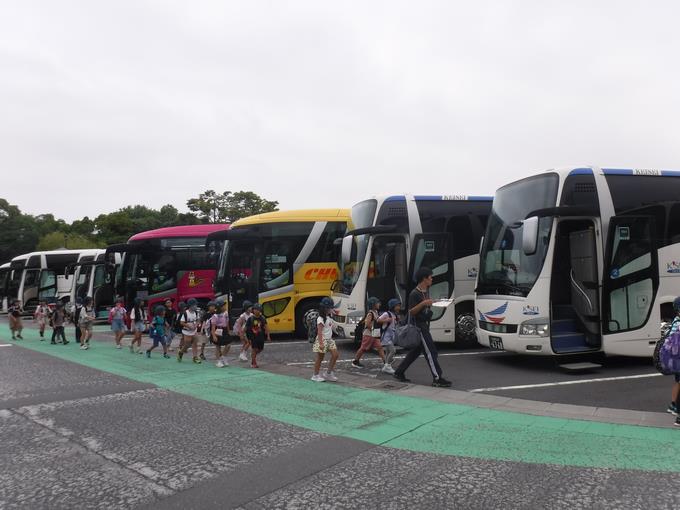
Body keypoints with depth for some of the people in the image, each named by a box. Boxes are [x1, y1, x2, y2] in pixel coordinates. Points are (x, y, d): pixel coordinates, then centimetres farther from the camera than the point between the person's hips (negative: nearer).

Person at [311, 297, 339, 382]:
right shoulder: (320, 319, -15)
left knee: (335, 355, 0)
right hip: (322, 340, -8)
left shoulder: (329, 318, 11)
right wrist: (321, 343, -25)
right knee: (320, 358, 1)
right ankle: (316, 375, 13)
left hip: (329, 340, 8)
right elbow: (319, 332, -20)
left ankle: (328, 373, 10)